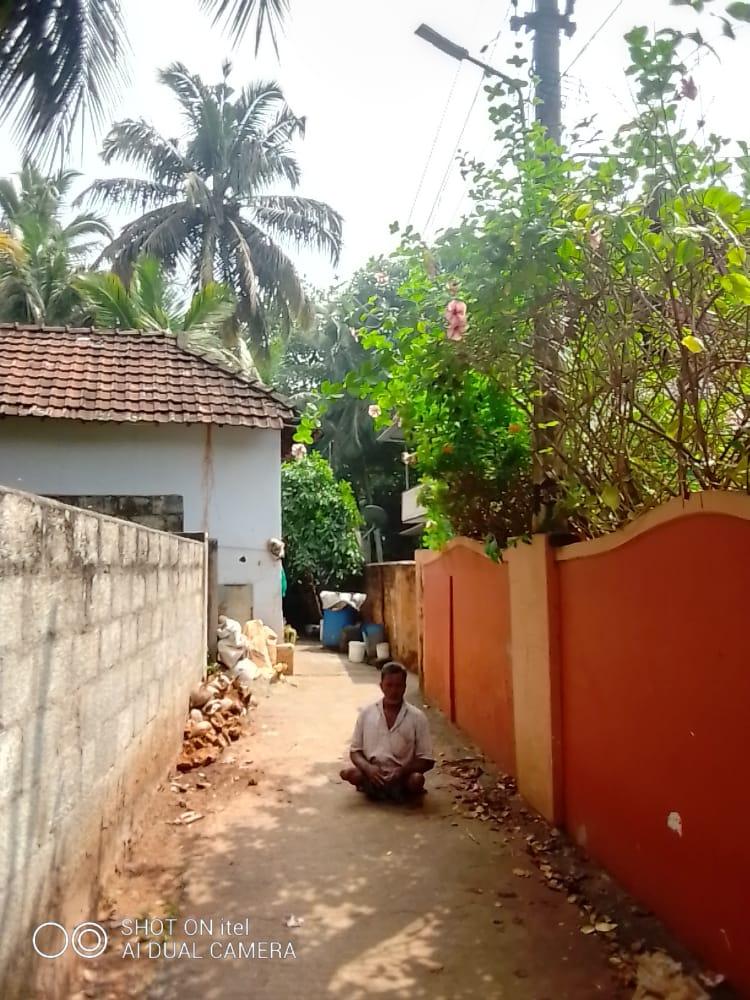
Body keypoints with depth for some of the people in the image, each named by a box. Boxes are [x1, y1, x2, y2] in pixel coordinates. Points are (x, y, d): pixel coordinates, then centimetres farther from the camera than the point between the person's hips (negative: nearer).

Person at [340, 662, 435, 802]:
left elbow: (427, 760, -3)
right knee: (348, 773, -27)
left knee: (416, 779, -33)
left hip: (401, 777, -2)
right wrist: (368, 768, -16)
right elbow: (355, 751, 5)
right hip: (372, 774, 2)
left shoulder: (417, 717, -5)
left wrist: (402, 771, -21)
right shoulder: (367, 713, 0)